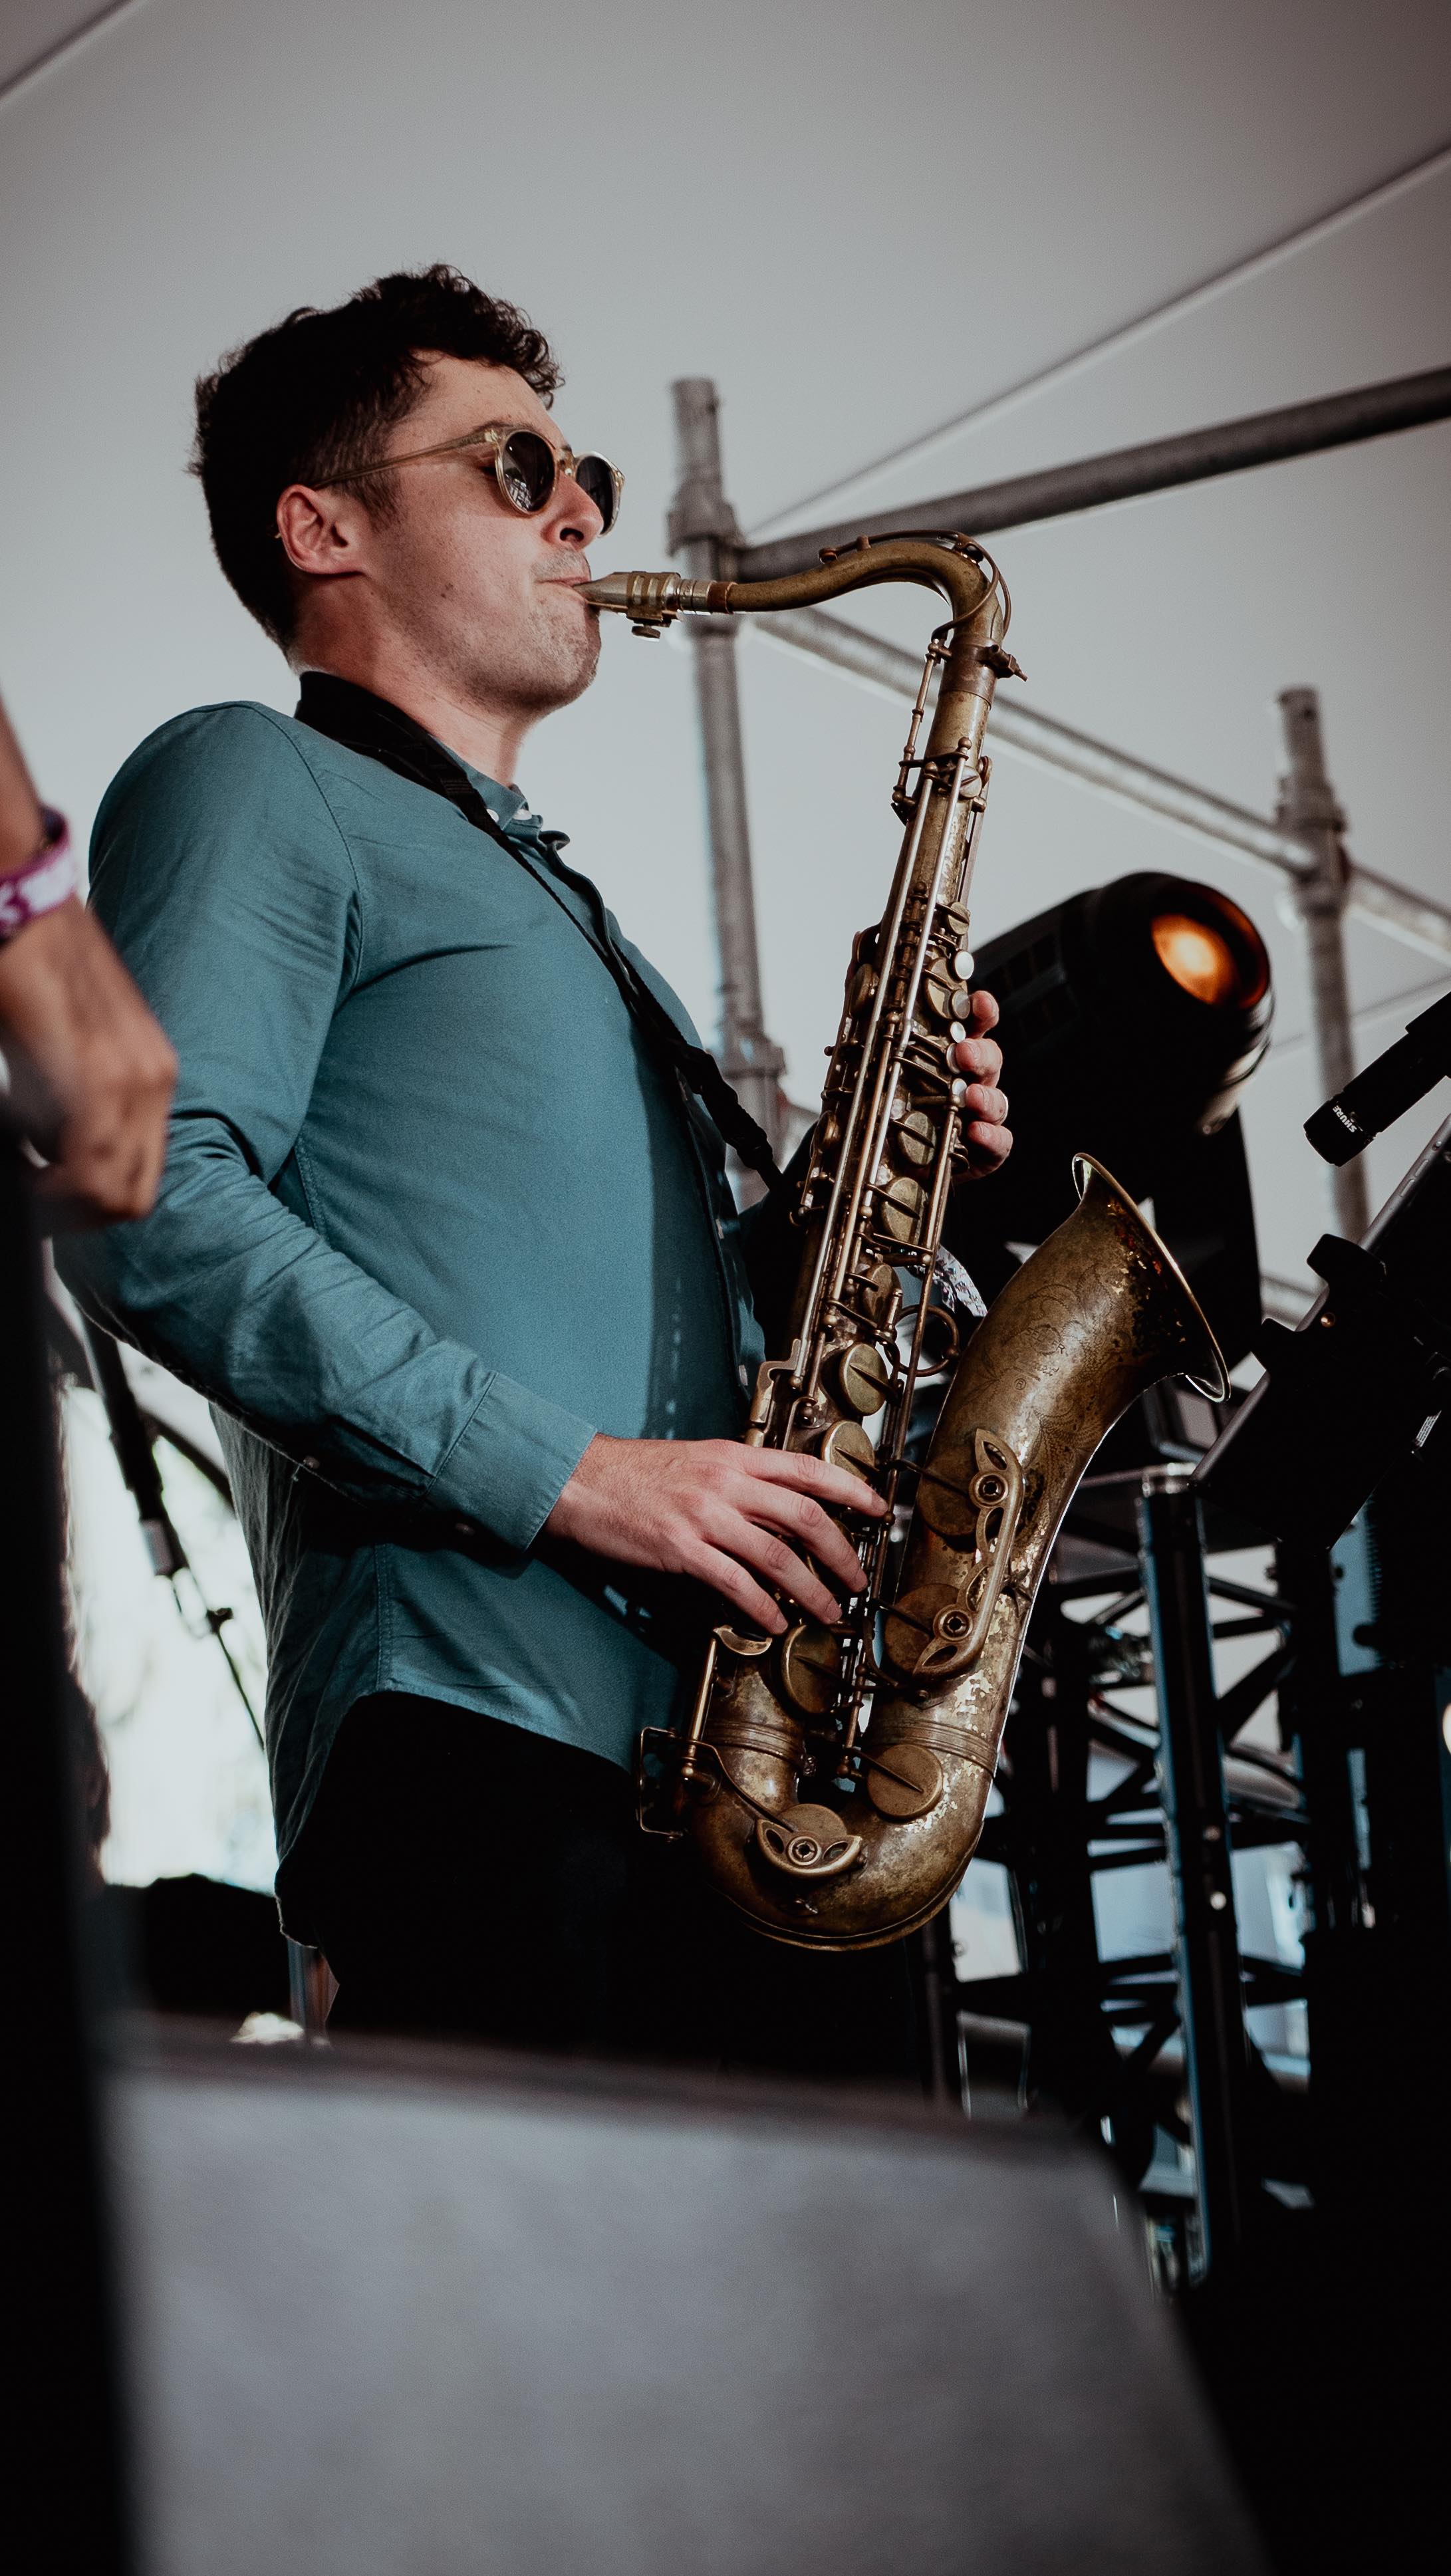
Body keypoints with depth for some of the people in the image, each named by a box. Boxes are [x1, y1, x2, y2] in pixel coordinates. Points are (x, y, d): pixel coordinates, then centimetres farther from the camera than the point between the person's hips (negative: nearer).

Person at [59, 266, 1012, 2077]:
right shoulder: (256, 790, 7)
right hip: (492, 1739, -8)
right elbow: (150, 1209, -11)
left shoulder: (560, 908, 34)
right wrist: (562, 1475, -16)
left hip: (752, 1764, 9)